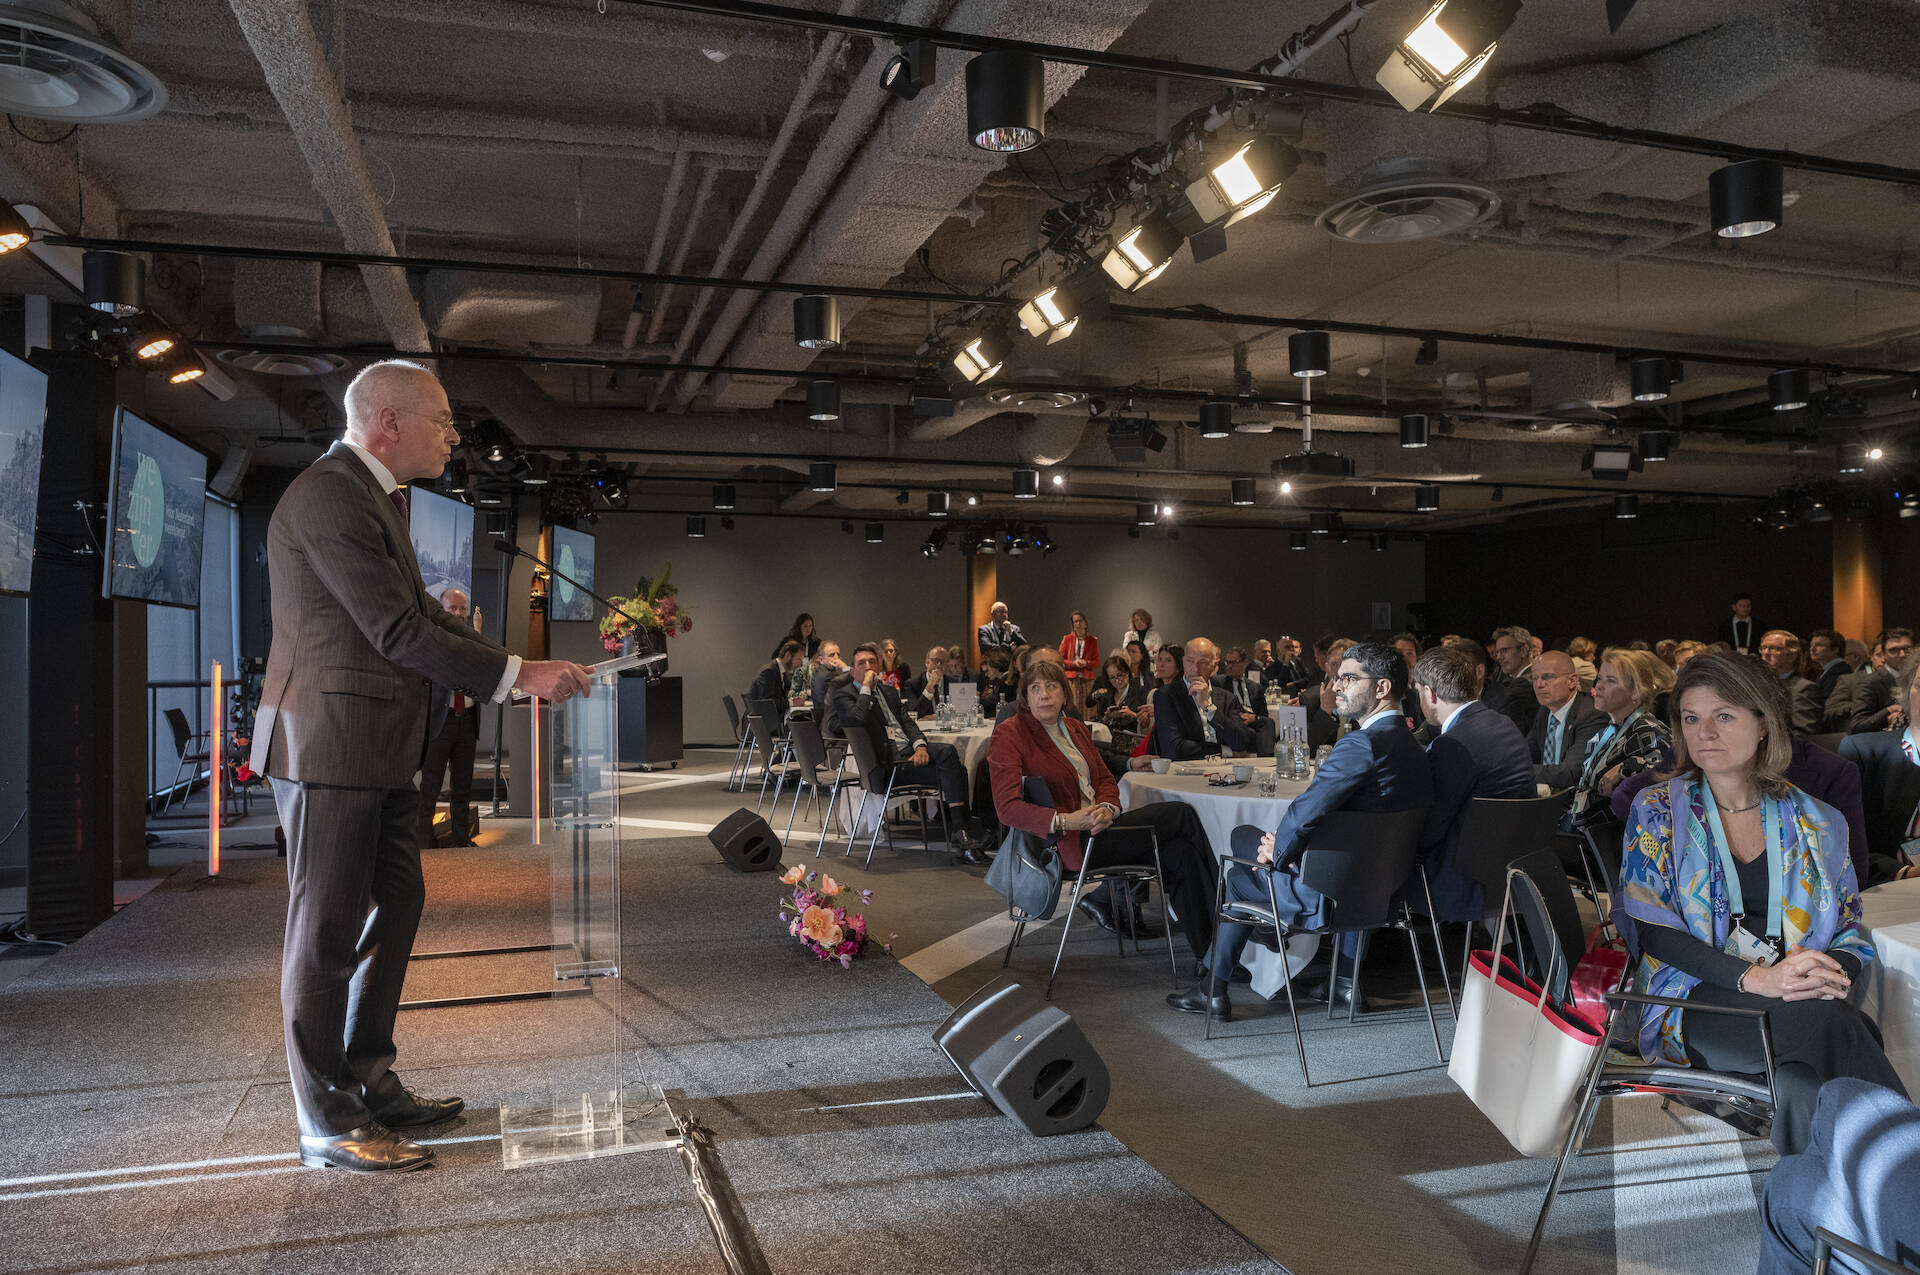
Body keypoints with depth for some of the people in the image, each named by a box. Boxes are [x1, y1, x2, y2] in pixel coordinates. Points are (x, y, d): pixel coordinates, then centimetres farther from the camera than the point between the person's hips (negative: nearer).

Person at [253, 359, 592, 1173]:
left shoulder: (375, 496, 16)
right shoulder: (329, 497, -16)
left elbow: (423, 612, 17)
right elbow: (396, 629, -21)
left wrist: (523, 671, 9)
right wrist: (518, 675, -17)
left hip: (379, 753, 10)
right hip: (330, 747, -10)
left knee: (394, 907, 16)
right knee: (328, 930, -2)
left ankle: (370, 1084, 29)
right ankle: (328, 1125, 10)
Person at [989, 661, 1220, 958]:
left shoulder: (1076, 727, 17)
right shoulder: (1009, 735, -6)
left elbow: (1106, 779, 16)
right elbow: (1008, 807, -15)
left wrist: (1107, 808, -9)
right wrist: (1065, 820, -27)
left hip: (1095, 827, 7)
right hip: (1069, 844, -7)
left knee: (1181, 853, -19)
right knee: (1180, 814, -16)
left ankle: (1208, 952, -7)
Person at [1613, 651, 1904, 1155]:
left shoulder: (1815, 822, 14)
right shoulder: (1658, 811, 6)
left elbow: (1851, 933, 13)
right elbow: (1648, 928, -4)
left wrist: (1835, 975, -14)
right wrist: (1755, 978, -19)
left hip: (1801, 1001, 2)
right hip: (1696, 1002, -2)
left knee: (1804, 1089, -35)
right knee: (1825, 1018, -32)